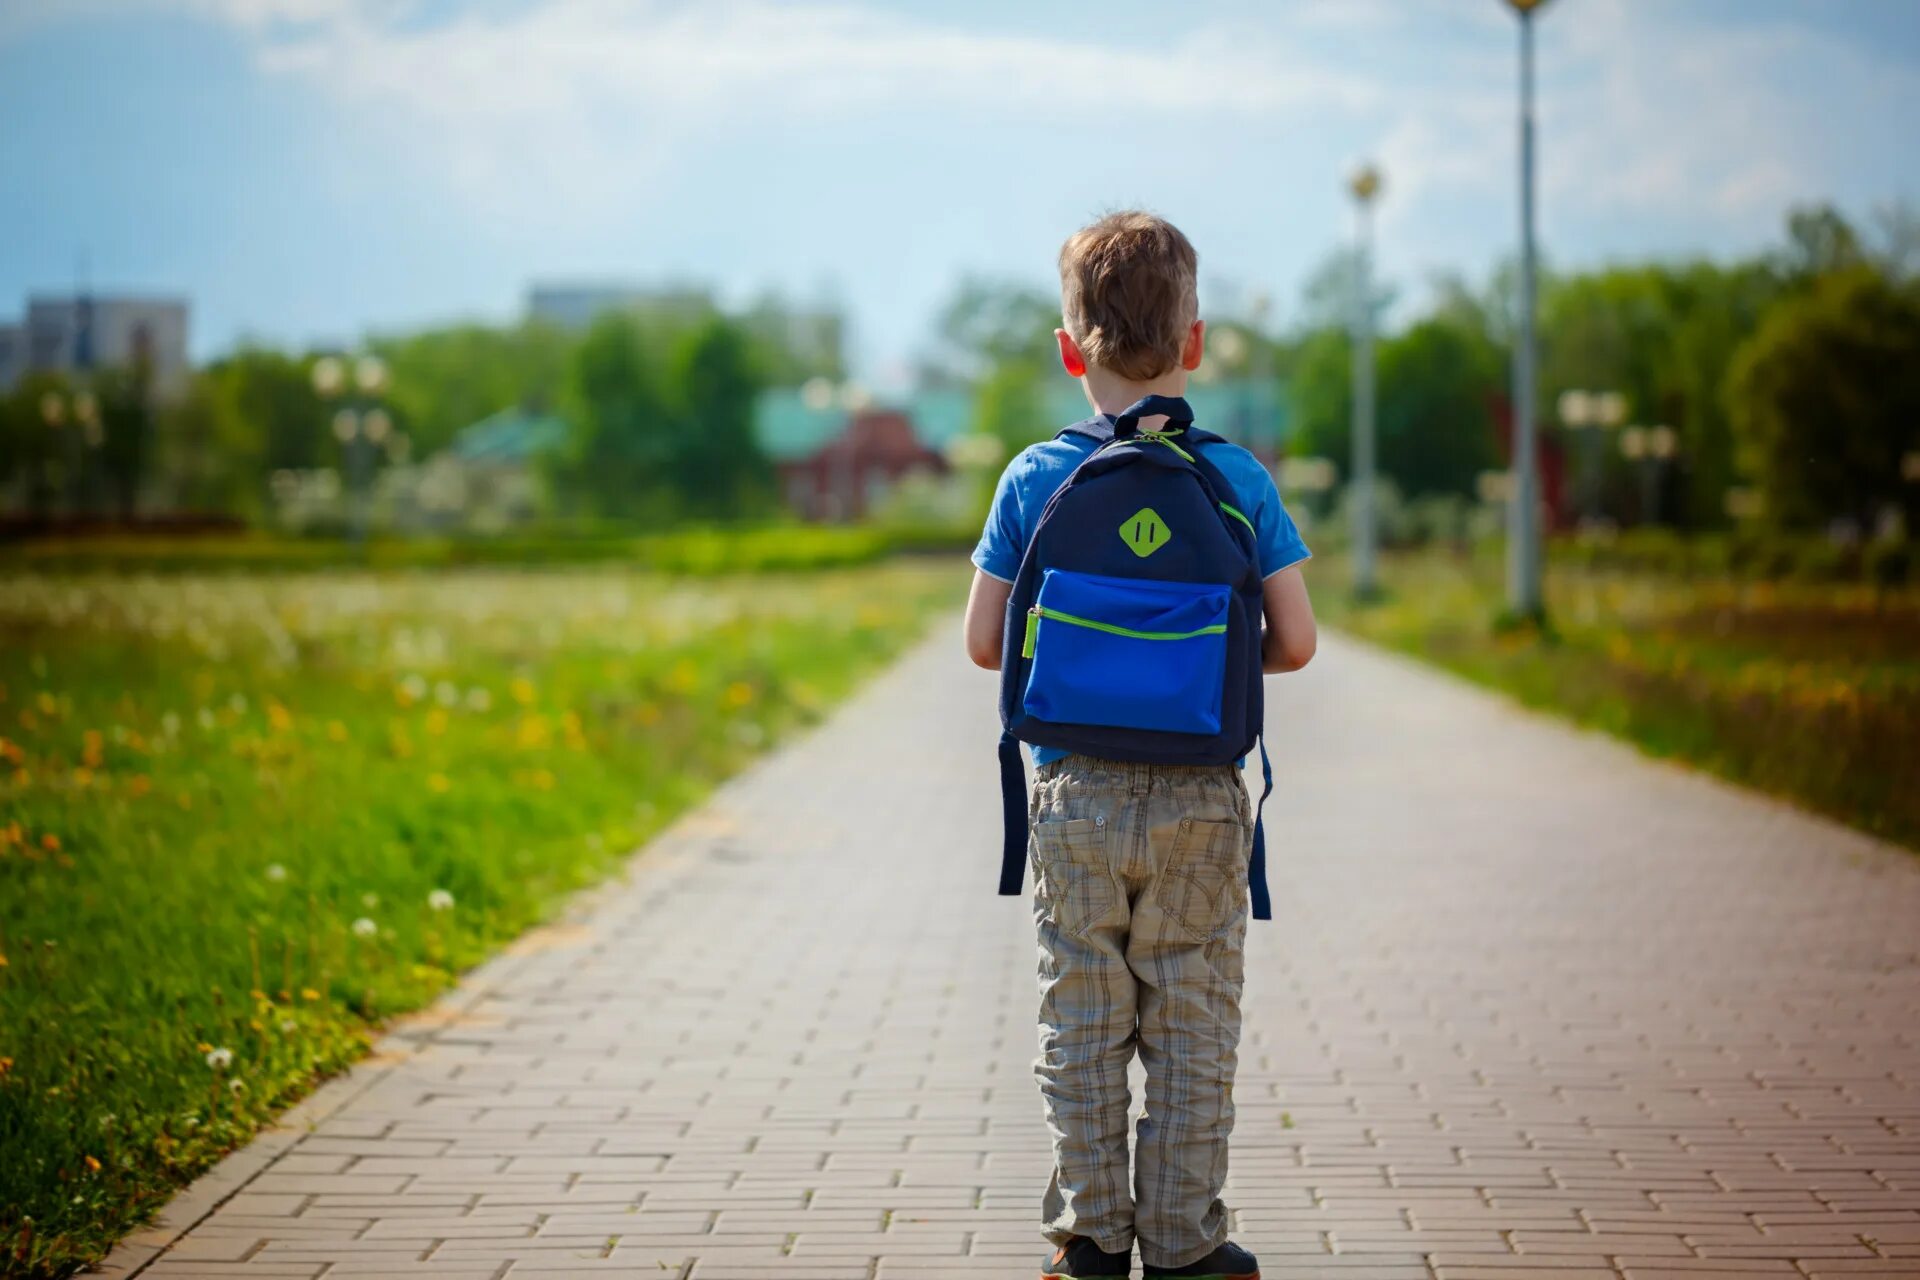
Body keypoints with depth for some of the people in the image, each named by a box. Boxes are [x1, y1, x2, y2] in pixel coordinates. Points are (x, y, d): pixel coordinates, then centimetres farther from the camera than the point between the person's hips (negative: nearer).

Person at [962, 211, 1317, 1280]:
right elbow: (1295, 643, -4)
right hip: (1199, 795, -1)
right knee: (1194, 1026, 8)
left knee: (1083, 1024, 10)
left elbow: (985, 642, -1)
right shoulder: (1239, 477, -4)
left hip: (1074, 792, 1)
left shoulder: (1035, 479, -3)